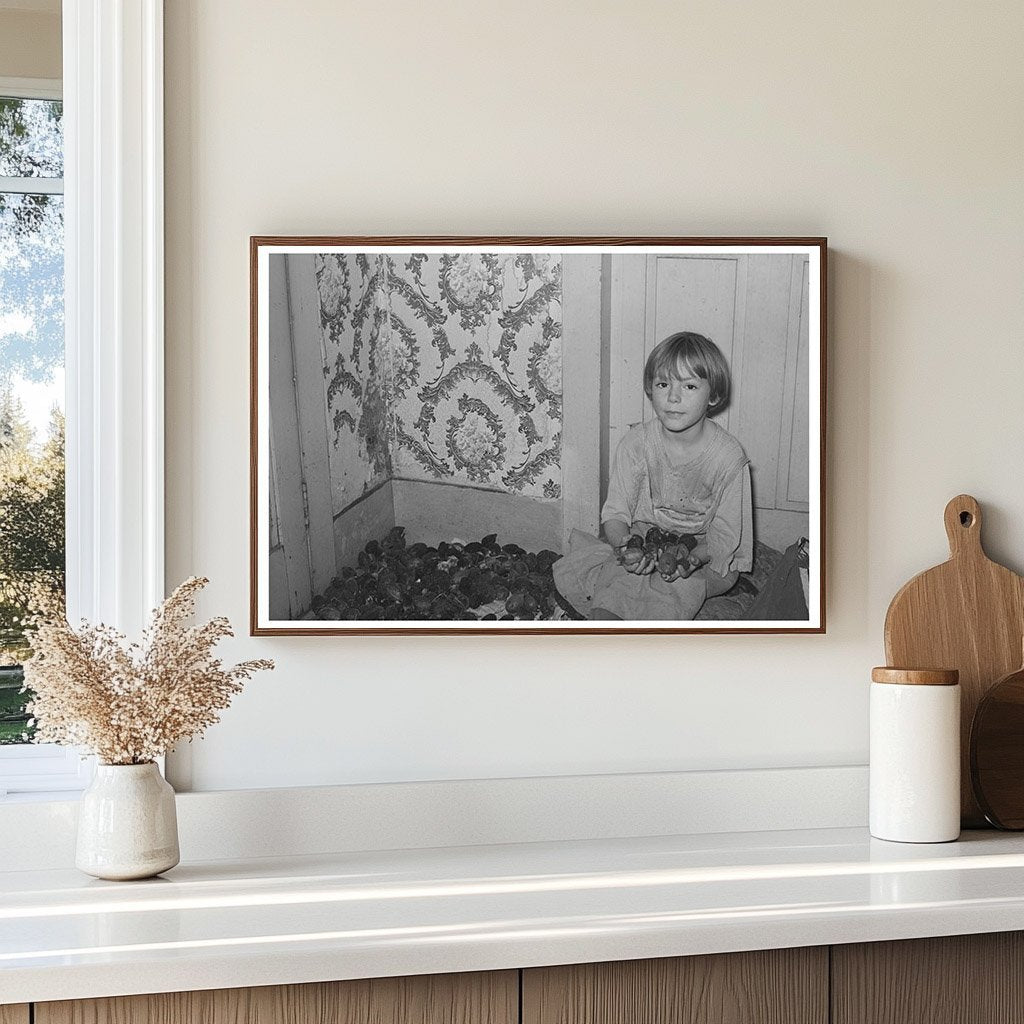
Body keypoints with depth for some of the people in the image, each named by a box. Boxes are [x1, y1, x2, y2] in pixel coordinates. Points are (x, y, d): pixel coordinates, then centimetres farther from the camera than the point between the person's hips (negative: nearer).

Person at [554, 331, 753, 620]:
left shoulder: (728, 457, -15)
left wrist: (692, 558, -33)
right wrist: (623, 546, -31)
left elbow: (724, 535, -12)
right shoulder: (636, 443, -8)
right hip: (643, 546, 3)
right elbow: (615, 512, -8)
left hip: (704, 561, -2)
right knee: (568, 573, -20)